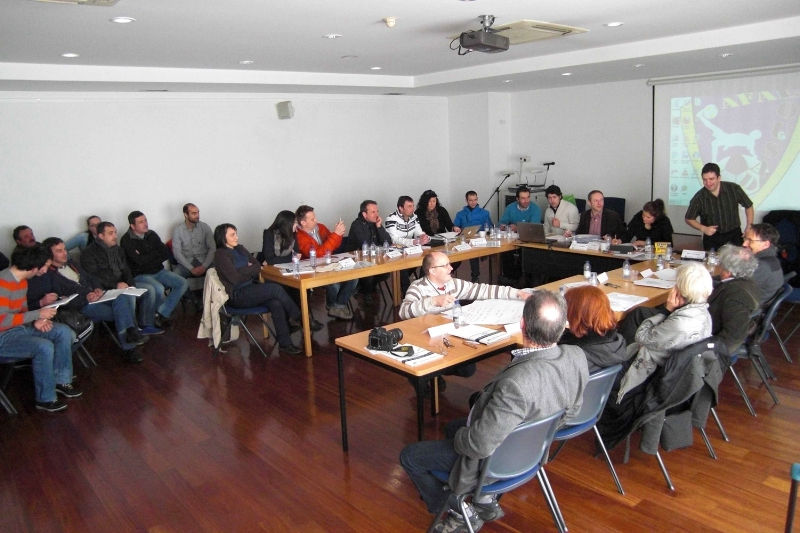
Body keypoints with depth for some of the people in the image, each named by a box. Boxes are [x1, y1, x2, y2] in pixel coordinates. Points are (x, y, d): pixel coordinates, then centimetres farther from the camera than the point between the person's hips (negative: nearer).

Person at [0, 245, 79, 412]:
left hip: (20, 328, 9)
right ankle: (46, 399, -13)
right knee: (44, 347, -29)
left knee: (64, 331, -1)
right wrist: (38, 314, -24)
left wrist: (35, 321, -7)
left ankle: (60, 380, 9)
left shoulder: (22, 280, 5)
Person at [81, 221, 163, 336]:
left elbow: (126, 270, 17)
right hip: (104, 290, -7)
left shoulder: (118, 250, 17)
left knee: (149, 290, -12)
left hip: (121, 286, 7)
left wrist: (130, 285, -3)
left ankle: (146, 326, -7)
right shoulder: (89, 253, -5)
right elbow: (93, 278, -14)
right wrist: (116, 285, -21)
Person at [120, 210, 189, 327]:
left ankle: (161, 314, -13)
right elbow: (140, 260, -22)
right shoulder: (127, 240, -11)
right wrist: (156, 253, -7)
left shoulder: (152, 234, 7)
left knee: (183, 284, -11)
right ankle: (163, 313, -1)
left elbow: (166, 253, 2)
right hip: (140, 275, -6)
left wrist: (147, 258, -11)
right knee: (159, 289, -34)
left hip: (158, 271, 7)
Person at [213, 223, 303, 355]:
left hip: (250, 290, 7)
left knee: (276, 304, -23)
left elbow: (258, 266, 13)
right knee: (275, 288, -25)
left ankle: (285, 343, -22)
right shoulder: (221, 255, -8)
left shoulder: (240, 249, 15)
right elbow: (235, 278, -16)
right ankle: (298, 318, -9)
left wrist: (245, 271, -6)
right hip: (238, 296, -7)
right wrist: (250, 270, -1)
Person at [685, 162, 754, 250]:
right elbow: (689, 219, 0)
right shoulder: (699, 198, -11)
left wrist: (749, 227, -1)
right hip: (712, 238, 0)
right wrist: (703, 228, -15)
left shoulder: (734, 189, -9)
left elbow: (749, 206, 6)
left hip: (734, 235, 0)